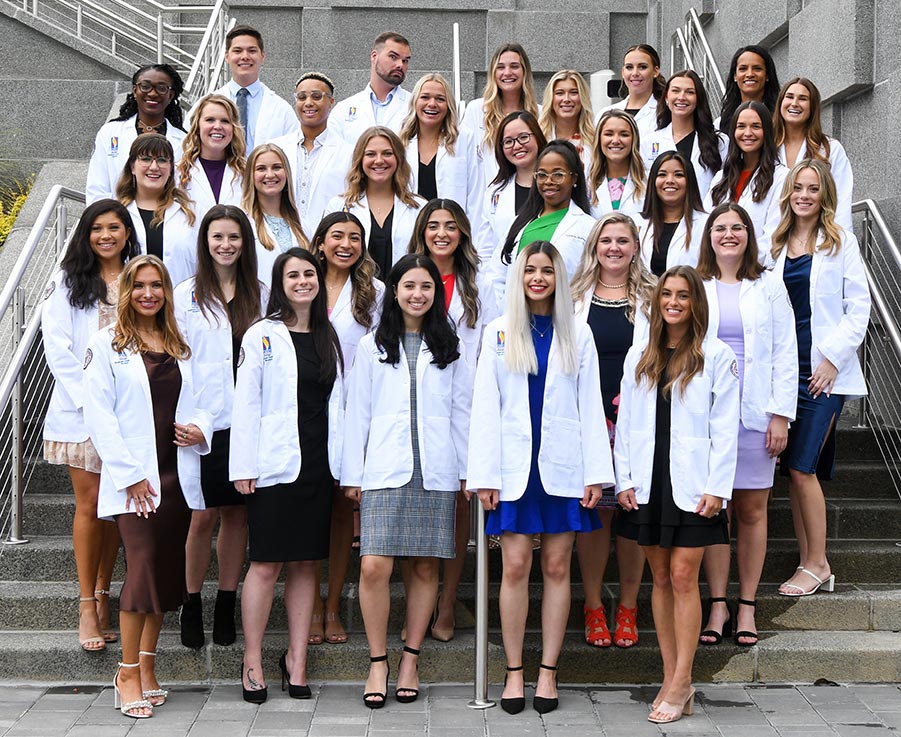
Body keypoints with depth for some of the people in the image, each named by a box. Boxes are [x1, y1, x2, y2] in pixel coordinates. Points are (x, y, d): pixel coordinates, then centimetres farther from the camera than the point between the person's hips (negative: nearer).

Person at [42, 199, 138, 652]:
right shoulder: (68, 281, 3)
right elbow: (57, 346, -3)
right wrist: (88, 397, -11)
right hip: (81, 410, -2)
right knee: (89, 503, -3)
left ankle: (102, 594, 17)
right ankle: (87, 605, 4)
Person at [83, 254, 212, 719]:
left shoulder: (180, 347, 15)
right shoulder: (106, 345, 0)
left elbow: (199, 401, 22)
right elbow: (99, 415, -7)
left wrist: (201, 428, -3)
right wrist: (130, 475, -13)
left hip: (178, 475, 5)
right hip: (133, 477, -5)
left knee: (168, 571, 7)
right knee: (144, 569, -12)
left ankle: (146, 667, 18)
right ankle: (128, 673, -1)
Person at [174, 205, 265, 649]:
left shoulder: (260, 295, 10)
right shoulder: (186, 296, 1)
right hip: (205, 421, -3)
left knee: (237, 512, 7)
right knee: (204, 514, -2)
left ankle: (226, 607, 17)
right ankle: (191, 605, 13)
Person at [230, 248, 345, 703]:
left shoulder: (328, 338, 13)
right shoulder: (262, 335, -1)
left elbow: (336, 404, 15)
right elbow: (246, 405, -4)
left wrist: (344, 466, 8)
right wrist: (243, 468, -10)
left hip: (317, 465, 4)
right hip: (275, 465, -4)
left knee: (306, 563, 8)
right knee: (266, 564, -3)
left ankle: (296, 658, 16)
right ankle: (252, 662, 8)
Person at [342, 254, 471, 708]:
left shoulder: (449, 349, 12)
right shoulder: (372, 347, 9)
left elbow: (462, 412, 12)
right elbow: (357, 412, 8)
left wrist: (467, 470, 7)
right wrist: (352, 474, 4)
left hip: (436, 472, 1)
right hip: (384, 470, -1)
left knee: (425, 567, 3)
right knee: (374, 566, -11)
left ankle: (410, 659, 15)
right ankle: (377, 662, 2)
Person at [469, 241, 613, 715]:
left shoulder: (577, 334, 7)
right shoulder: (498, 332, 6)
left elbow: (590, 406, 5)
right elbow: (485, 406, 3)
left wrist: (596, 472, -2)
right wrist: (484, 474, -4)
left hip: (563, 467, 1)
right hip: (515, 465, 0)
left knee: (557, 567, 3)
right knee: (515, 567, -2)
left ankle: (548, 671, 11)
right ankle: (514, 671, 8)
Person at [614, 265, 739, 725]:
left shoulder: (716, 355, -1)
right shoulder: (638, 357, 10)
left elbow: (724, 427, -4)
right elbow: (625, 422, 11)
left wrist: (716, 488, -10)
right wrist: (624, 479, 3)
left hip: (691, 485, -4)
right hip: (648, 482, 4)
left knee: (683, 578, -5)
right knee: (661, 579, 8)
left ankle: (681, 683, 0)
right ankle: (672, 678, 14)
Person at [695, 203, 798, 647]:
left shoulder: (768, 287, 8)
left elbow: (786, 355, 5)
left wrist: (781, 414, -3)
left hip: (755, 413, 0)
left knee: (752, 510, 3)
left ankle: (746, 607, 12)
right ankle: (717, 605, 10)